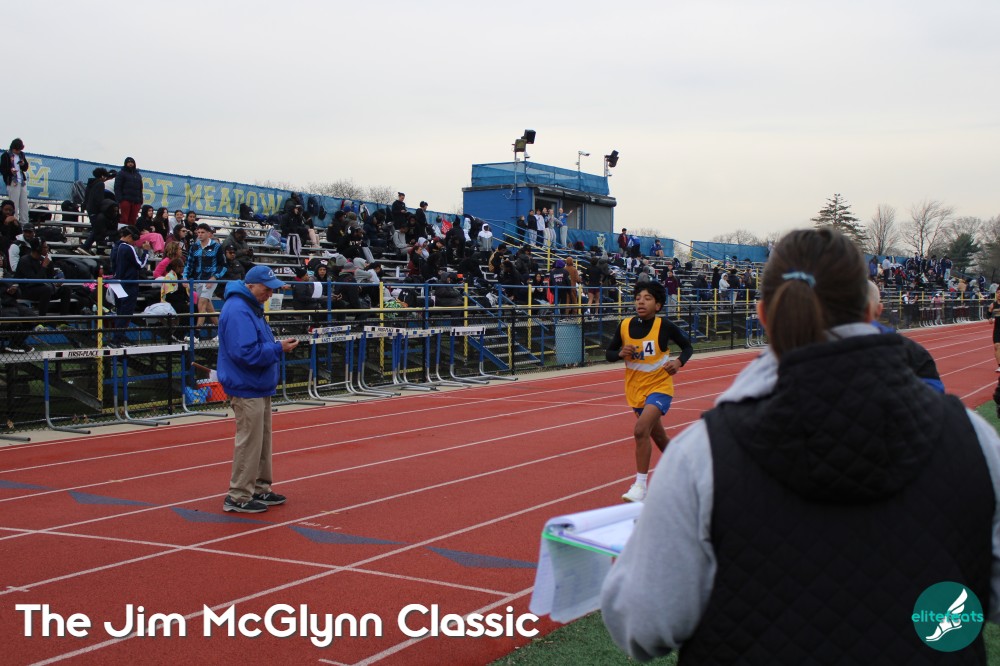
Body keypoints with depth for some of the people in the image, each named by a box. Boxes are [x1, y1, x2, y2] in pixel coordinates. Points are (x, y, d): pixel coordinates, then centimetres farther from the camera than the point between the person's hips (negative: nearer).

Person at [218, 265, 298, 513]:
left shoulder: (252, 307, 13)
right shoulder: (237, 311, -21)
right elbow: (247, 353, -27)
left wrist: (278, 346, 6)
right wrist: (279, 349, -21)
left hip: (260, 388, 11)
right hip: (247, 389, -11)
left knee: (262, 441, 17)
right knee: (249, 442, -5)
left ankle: (259, 488, 27)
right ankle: (238, 497, 3)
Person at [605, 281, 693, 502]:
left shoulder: (665, 326, -12)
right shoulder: (625, 325, -4)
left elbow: (687, 346, 2)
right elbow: (609, 353, 5)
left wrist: (679, 362, -17)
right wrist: (621, 353, -17)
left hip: (660, 387, -5)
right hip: (636, 390, 5)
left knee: (641, 430, -25)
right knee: (659, 438, 19)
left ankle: (640, 486, -18)